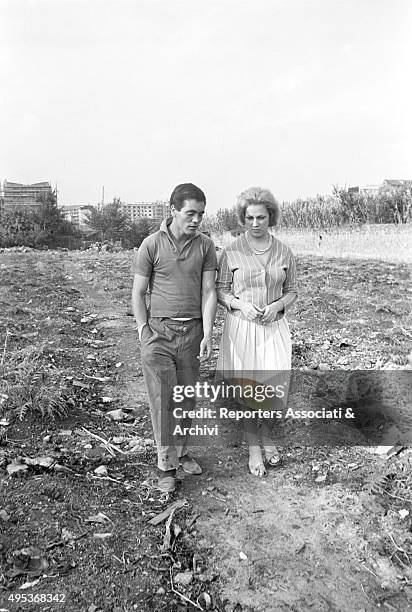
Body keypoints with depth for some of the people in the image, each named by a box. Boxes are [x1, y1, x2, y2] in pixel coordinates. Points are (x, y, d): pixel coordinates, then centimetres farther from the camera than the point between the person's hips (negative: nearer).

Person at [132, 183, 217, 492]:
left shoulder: (205, 245, 1)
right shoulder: (152, 244, -6)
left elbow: (208, 292, -2)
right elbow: (138, 293, 0)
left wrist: (207, 335, -9)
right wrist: (144, 331, -5)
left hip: (193, 331, 3)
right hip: (159, 331, -2)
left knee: (187, 397, 11)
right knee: (162, 398, 0)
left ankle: (181, 451, 30)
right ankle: (166, 465, 14)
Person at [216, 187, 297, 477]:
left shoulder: (284, 252, 1)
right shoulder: (232, 252, -5)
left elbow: (292, 290, 8)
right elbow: (221, 291, 1)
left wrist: (278, 305, -11)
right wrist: (241, 304, -17)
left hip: (274, 327, 2)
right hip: (241, 326, -1)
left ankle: (266, 433, 37)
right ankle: (254, 447, 26)